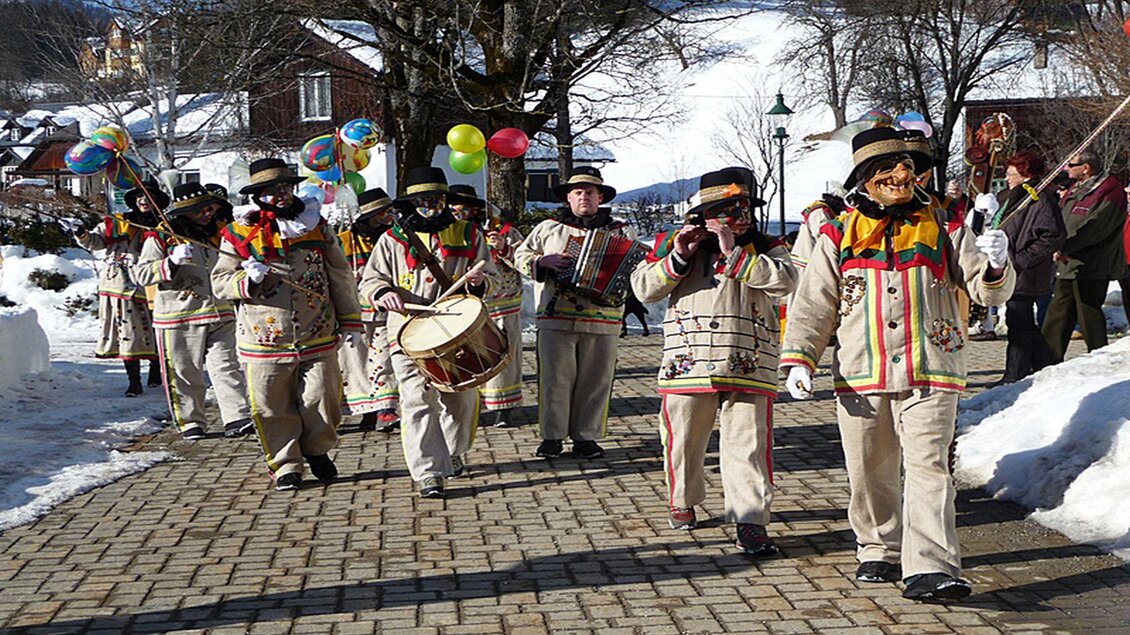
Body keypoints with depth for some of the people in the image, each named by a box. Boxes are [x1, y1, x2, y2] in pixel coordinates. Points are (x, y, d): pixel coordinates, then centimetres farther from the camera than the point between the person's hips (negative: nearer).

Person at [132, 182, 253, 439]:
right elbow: (141, 273, -10)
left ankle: (237, 418, -3)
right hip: (179, 318, -4)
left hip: (219, 315, 4)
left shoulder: (216, 234, 14)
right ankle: (190, 421, 16)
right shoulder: (161, 238, -4)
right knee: (184, 373, 4)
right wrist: (172, 262, -23)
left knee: (227, 367, -3)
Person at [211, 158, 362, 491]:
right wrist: (248, 279, -18)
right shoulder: (240, 234, -1)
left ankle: (317, 450, 32)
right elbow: (220, 283, 2)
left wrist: (350, 320, 11)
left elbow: (340, 276, 11)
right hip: (264, 337, -1)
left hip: (317, 337, 1)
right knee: (273, 407, 3)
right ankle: (285, 465, 19)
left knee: (322, 399, 6)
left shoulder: (315, 226, 5)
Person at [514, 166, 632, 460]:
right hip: (555, 317, 0)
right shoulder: (548, 228, 13)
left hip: (602, 320, 1)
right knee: (555, 377, -2)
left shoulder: (621, 232, 13)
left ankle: (586, 438, 11)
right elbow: (522, 255, 14)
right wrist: (545, 261, -6)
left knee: (595, 380, 2)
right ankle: (552, 436, 7)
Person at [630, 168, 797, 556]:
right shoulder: (674, 243, 11)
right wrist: (678, 257, -9)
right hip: (688, 362, 1)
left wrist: (734, 253, -13)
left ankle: (751, 521, -4)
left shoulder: (765, 248, 9)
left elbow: (784, 280, -11)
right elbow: (644, 289, 5)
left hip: (747, 367, -1)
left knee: (748, 444, -6)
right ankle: (682, 502, 35)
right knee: (683, 440, 12)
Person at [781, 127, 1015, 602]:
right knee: (870, 473, 10)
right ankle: (879, 552, 30)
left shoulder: (942, 229, 8)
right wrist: (798, 359, -2)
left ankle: (930, 568, -19)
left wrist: (995, 265, -18)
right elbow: (813, 305, 9)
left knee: (928, 466, -13)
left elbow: (987, 291, 4)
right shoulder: (840, 237, 9)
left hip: (929, 374, -2)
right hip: (860, 376, 2)